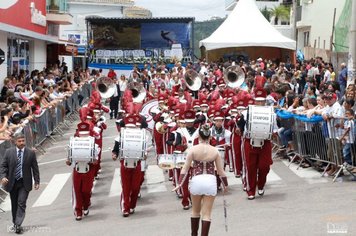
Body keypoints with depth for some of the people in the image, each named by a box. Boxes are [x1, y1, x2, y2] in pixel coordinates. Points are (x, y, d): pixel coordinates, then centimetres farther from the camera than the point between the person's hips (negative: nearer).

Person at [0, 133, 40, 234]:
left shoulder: (31, 153, -1)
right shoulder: (9, 152, 1)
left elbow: (35, 168, 3)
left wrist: (37, 181, 0)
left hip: (24, 183, -2)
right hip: (12, 183, 2)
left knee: (21, 203, -11)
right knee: (14, 205, 12)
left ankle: (18, 225, -13)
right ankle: (15, 223, 26)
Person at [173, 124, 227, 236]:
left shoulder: (193, 149, -4)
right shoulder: (215, 151, 0)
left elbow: (185, 168, -4)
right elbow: (220, 170, 5)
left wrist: (180, 183, 1)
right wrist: (225, 184, 18)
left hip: (196, 181, 0)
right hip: (210, 181, 0)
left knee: (195, 211, 20)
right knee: (207, 213, 5)